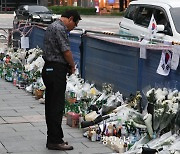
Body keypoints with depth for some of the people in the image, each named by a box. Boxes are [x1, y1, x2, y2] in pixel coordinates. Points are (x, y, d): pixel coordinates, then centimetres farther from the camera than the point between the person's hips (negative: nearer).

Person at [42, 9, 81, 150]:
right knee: (57, 106, -7)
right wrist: (72, 66, -1)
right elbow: (66, 51, -17)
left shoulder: (52, 26, 19)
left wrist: (68, 65, 15)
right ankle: (55, 140, -3)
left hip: (49, 69, 11)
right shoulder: (60, 28, -14)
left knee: (51, 105, 13)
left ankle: (53, 137, 21)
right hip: (56, 71, -11)